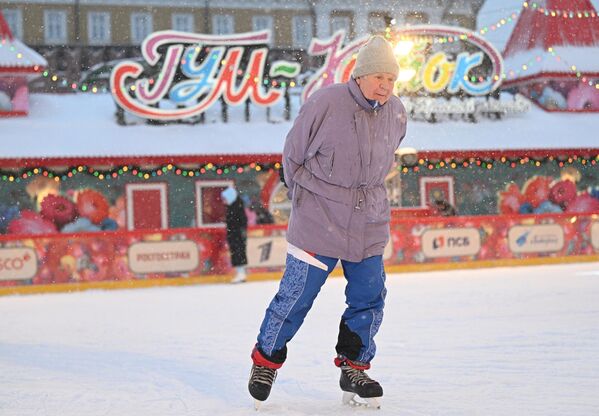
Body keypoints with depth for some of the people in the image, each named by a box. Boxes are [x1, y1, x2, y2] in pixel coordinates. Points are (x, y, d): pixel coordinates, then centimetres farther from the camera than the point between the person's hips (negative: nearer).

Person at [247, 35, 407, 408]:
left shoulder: (397, 114, 1)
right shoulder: (325, 103, -16)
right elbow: (293, 155, -3)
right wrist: (306, 198, 1)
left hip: (369, 225, 5)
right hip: (318, 222, -5)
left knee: (369, 298, 7)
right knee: (296, 296, 1)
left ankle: (353, 367, 24)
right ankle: (266, 361, 21)